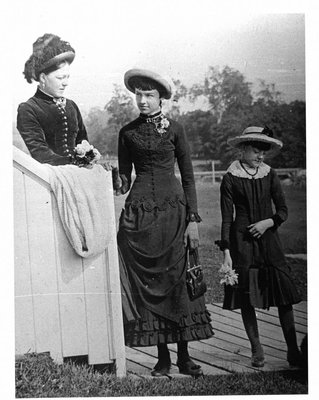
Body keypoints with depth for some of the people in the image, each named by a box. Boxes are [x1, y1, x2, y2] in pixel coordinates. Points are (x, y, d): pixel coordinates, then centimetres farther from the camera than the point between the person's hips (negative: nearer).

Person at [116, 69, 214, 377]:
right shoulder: (127, 132, 9)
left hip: (173, 210, -1)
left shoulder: (174, 129, 5)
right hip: (139, 212, 1)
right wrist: (117, 186, -11)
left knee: (176, 279, -2)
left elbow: (188, 176, 5)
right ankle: (162, 357, 9)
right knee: (147, 282, 0)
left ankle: (184, 356, 6)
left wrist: (193, 219, -2)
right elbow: (124, 177, 12)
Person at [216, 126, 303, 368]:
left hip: (268, 238, 2)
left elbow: (283, 210, 9)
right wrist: (226, 252, -7)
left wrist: (268, 222, -11)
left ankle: (293, 350, 4)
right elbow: (227, 218, -2)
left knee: (284, 294, -3)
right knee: (246, 297, 1)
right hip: (242, 241, -2)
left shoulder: (270, 175, 7)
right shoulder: (231, 178, -2)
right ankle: (256, 350, 14)